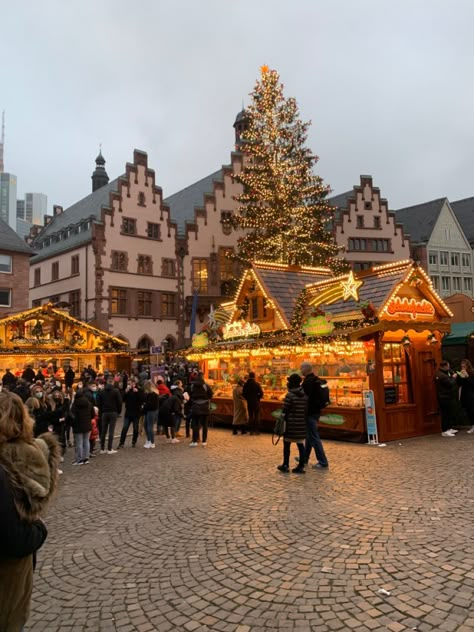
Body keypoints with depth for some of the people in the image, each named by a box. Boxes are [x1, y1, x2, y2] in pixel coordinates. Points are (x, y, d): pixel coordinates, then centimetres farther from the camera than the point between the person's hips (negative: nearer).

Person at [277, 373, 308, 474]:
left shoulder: (289, 395, -12)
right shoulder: (305, 395, 5)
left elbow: (284, 411, -11)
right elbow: (306, 409, 7)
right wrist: (303, 419, 15)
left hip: (291, 424, -5)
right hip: (302, 424, 5)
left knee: (287, 444, 9)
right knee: (300, 444, 8)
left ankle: (285, 465, 15)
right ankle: (301, 466, 10)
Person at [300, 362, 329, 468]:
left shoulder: (308, 381, -19)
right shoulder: (318, 380, 11)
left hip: (310, 412, -10)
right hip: (317, 411, 10)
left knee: (314, 437, -4)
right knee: (309, 435, 19)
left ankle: (323, 462, 0)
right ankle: (305, 458, 30)